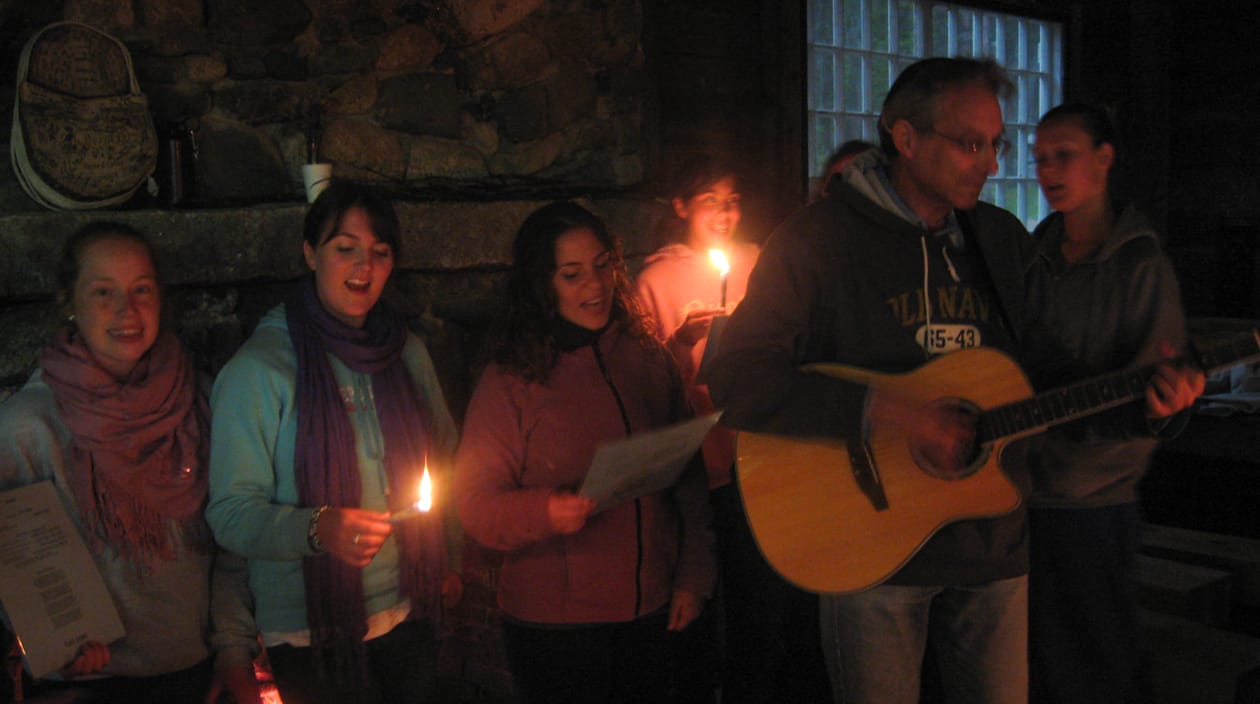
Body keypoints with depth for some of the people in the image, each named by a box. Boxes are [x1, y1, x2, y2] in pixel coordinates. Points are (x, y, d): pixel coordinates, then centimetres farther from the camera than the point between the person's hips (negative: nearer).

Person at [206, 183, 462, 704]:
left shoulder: (407, 352, 3)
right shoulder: (258, 369, -14)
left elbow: (444, 456, 16)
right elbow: (229, 514, -17)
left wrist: (448, 562, 15)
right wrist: (318, 528, -33)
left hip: (408, 614, 5)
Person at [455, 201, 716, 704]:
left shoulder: (649, 359, 4)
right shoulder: (510, 379, -7)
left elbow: (688, 478, 9)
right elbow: (475, 503, -9)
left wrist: (692, 577, 7)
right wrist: (546, 511, -26)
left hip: (652, 614, 4)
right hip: (553, 625, -3)